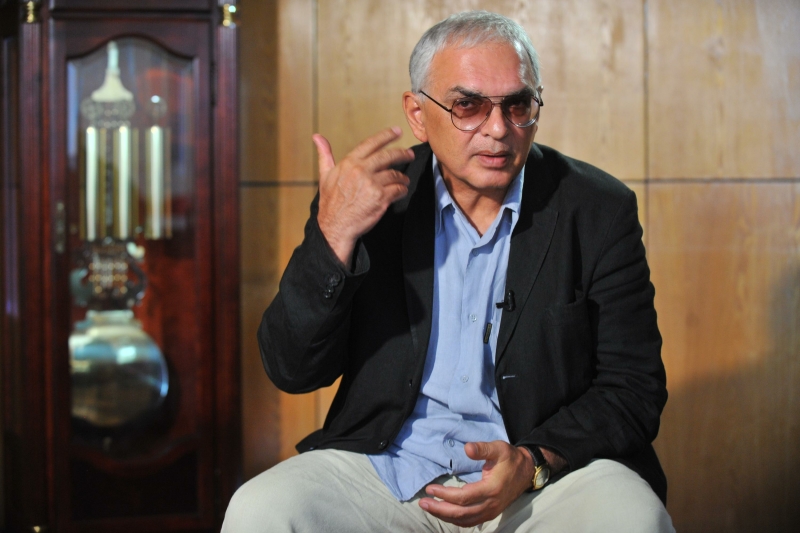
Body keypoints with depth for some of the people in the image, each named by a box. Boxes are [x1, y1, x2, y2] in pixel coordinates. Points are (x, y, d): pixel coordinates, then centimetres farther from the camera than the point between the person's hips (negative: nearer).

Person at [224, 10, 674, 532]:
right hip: (389, 466, 1)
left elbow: (634, 388, 0)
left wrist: (534, 462, -18)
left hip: (551, 467, 0)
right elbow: (293, 371, -2)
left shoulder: (600, 210, 0)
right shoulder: (370, 195, 2)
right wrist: (334, 235, -16)